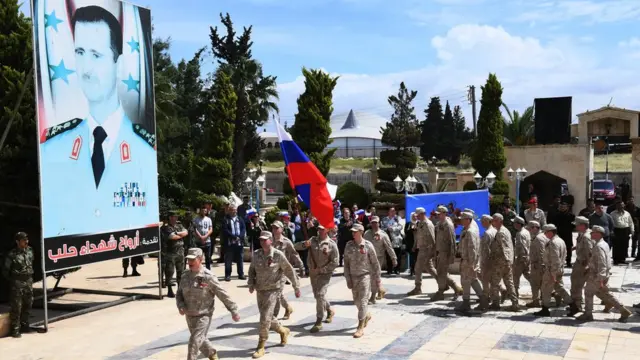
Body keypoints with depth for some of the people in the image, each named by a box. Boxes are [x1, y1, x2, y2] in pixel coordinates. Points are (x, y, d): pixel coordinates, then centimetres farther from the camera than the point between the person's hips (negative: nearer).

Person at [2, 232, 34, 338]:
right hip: (17, 283, -6)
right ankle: (15, 329, 4)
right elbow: (5, 270, -5)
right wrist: (11, 280, -2)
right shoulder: (12, 254, -13)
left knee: (27, 305, 13)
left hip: (29, 282, 6)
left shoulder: (30, 251, 4)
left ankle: (24, 325, 26)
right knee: (16, 307, -3)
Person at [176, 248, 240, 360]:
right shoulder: (185, 276, 0)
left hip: (203, 316, -6)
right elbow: (179, 294, 10)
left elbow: (223, 295, -12)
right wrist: (180, 306, -10)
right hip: (189, 316, 6)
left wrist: (233, 311, -9)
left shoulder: (208, 277, -17)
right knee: (200, 340, 22)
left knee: (194, 341, -13)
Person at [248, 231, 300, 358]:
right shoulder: (256, 254, -1)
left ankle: (261, 347, 0)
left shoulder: (278, 255, -13)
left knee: (265, 318, -12)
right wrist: (251, 283, -2)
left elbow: (289, 271, -4)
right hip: (260, 290, 6)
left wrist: (296, 287, 0)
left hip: (273, 289, -5)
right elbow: (252, 270, 13)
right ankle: (283, 331, 43)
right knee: (267, 317, 17)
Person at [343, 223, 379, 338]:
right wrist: (348, 278, 0)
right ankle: (367, 316, 43)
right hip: (353, 277, 4)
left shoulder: (368, 245, -9)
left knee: (363, 301, -7)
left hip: (365, 276, -4)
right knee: (356, 301, 15)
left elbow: (375, 263, -2)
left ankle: (360, 328, -2)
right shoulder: (349, 245, 1)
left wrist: (377, 278, 0)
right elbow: (346, 263, 4)